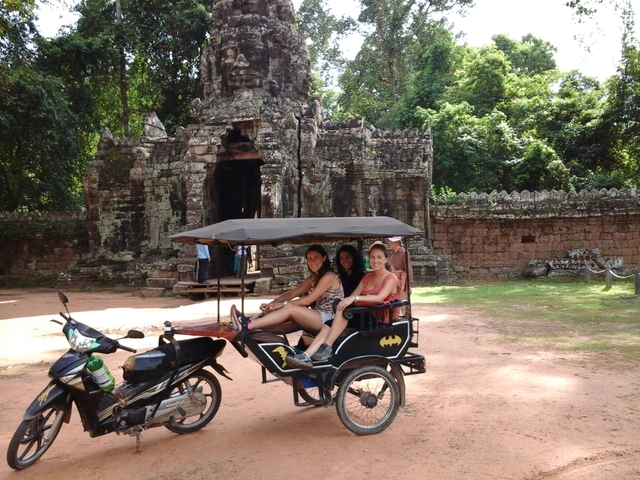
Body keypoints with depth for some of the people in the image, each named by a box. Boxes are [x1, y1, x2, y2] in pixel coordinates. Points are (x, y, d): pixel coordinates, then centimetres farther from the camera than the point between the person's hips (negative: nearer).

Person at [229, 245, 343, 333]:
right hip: (318, 317, 9)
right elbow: (292, 293, 7)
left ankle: (248, 325, -29)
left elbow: (307, 300, -17)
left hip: (330, 320, -9)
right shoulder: (313, 278, 16)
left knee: (290, 309, -22)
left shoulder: (329, 276, -12)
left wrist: (282, 304, -15)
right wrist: (271, 303, -7)